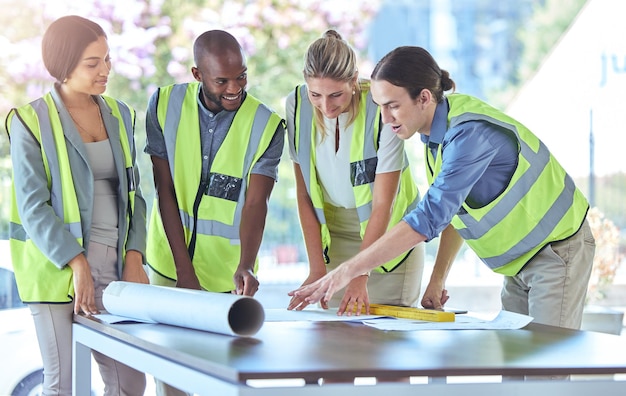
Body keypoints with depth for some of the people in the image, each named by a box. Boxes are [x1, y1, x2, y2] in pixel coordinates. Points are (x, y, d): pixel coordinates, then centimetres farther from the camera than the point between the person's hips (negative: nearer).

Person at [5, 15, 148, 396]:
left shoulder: (119, 115, 11)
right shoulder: (32, 122, -5)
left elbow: (133, 193, 12)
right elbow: (33, 207, -11)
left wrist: (134, 257, -1)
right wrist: (78, 264, -20)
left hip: (113, 263, 5)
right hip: (56, 267, -5)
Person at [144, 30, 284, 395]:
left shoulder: (267, 126, -11)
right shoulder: (165, 105, -6)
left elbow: (255, 204, -18)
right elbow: (165, 190, -6)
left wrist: (245, 267, -35)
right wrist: (184, 268, -11)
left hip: (228, 273, -1)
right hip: (170, 265, 1)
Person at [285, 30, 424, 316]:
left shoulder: (382, 109, -23)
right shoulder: (297, 106, -12)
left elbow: (383, 205, -21)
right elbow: (304, 193, -9)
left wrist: (360, 277, -27)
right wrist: (317, 269, -14)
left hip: (389, 230, -3)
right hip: (333, 228, 3)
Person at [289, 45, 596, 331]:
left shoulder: (471, 133, -31)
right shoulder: (437, 128, -3)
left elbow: (429, 218, -38)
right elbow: (452, 208, 9)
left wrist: (348, 270, -39)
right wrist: (437, 278, 4)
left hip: (556, 250, -9)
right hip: (519, 258, 9)